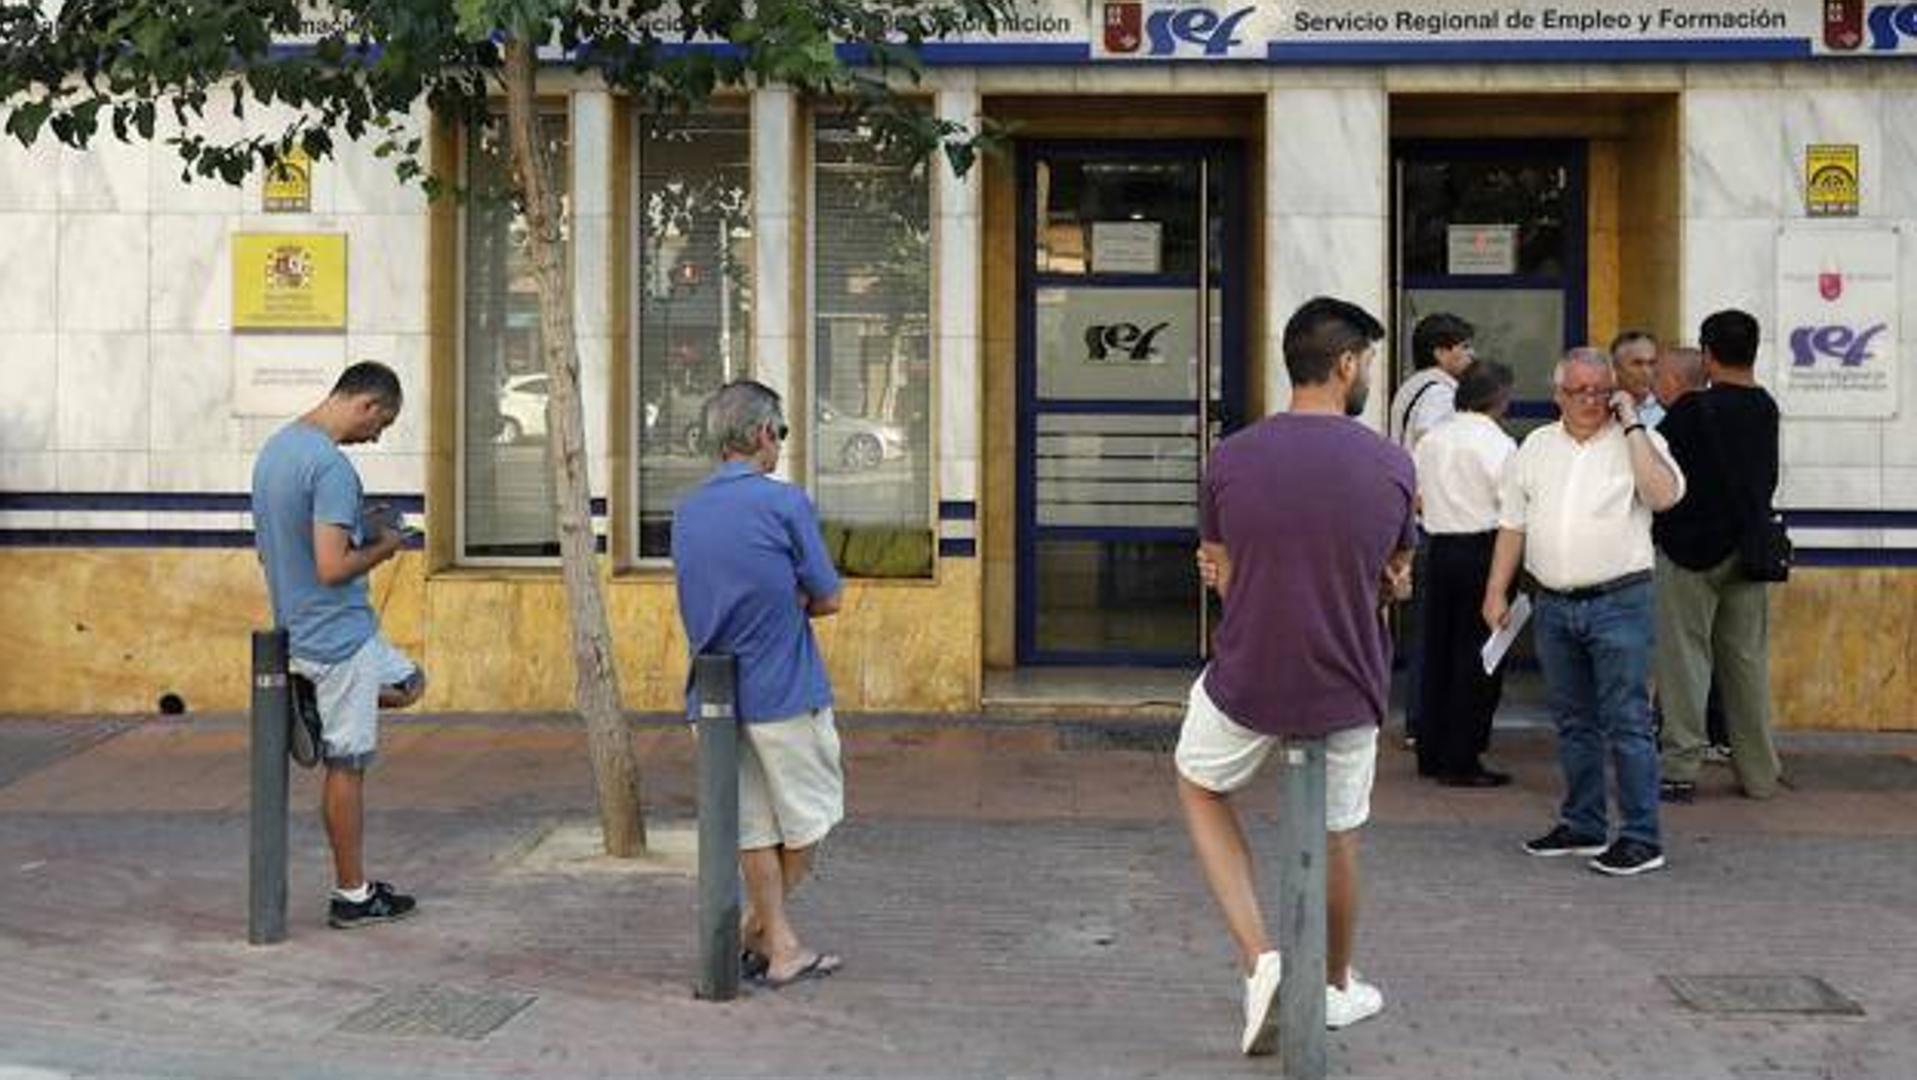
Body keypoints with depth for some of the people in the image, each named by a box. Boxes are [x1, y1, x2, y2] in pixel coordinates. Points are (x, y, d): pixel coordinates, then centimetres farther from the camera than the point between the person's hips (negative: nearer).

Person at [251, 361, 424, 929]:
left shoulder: (273, 449, 9)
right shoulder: (332, 467, -23)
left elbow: (267, 547, 18)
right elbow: (332, 568, -28)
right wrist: (382, 547, -9)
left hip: (298, 628, 9)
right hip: (340, 636, -9)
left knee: (410, 683, 27)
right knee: (346, 765, 2)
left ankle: (313, 707, 15)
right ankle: (352, 896, 10)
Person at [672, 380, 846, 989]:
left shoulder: (686, 511, 9)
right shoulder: (785, 503, -12)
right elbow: (827, 600, -6)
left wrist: (776, 605, 6)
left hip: (715, 693, 6)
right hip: (784, 693, -6)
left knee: (755, 825, 13)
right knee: (809, 815, 12)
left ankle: (780, 945, 17)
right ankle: (761, 929, 17)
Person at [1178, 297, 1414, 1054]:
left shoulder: (1229, 460, -8)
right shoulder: (1392, 466, -8)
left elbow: (1225, 581, 4)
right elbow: (1394, 580, 6)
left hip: (1246, 685, 0)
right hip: (1348, 692, 1)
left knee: (1200, 788, 28)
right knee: (1338, 833, 25)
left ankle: (1258, 958, 13)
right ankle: (1336, 986, 44)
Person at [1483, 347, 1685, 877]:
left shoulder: (1636, 442, -2)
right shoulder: (1536, 447, 11)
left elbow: (1665, 495, -21)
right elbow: (1512, 524, 13)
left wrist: (1631, 425, -15)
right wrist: (1497, 592, 9)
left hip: (1619, 600, -5)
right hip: (1554, 604, 5)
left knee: (1627, 723, -5)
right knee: (1574, 723, 14)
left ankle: (1641, 839, -2)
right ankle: (1582, 826, 24)